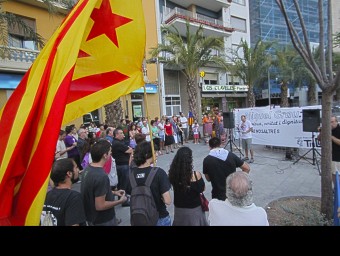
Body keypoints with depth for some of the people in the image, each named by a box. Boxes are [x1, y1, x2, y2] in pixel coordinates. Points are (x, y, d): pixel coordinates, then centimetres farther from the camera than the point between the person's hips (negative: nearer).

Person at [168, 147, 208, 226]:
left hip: (179, 208, 3)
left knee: (181, 222, 25)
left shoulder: (173, 173, -17)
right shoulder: (195, 175, -25)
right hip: (194, 209, -2)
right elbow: (202, 189, -6)